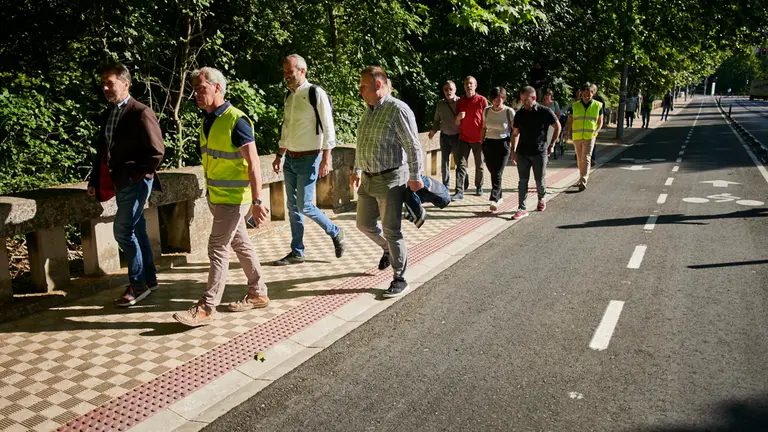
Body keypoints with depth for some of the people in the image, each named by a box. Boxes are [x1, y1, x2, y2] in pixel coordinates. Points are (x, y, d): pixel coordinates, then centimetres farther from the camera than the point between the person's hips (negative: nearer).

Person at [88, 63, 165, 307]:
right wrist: (95, 181, 10)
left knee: (122, 232, -9)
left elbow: (157, 152, -15)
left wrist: (132, 175, -14)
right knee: (136, 231, 13)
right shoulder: (107, 115, 12)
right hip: (119, 184, 8)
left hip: (136, 182, -8)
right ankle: (149, 279, 24)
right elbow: (102, 151, 17)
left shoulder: (141, 113, -12)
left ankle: (138, 285, 4)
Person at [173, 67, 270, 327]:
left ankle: (207, 308, 2)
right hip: (216, 197, 9)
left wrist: (257, 202, -22)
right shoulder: (207, 122, 9)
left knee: (218, 249, -6)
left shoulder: (236, 120, -17)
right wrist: (210, 193, 19)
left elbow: (253, 164, -19)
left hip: (233, 198, -8)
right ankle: (258, 294, 27)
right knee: (241, 245, 15)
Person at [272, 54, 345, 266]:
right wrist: (278, 155, 19)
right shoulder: (289, 96, 10)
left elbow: (328, 128, -14)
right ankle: (297, 253, 18)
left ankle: (335, 232, 16)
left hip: (308, 160, -7)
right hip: (290, 159, 7)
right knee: (292, 207, 9)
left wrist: (327, 158, -19)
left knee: (304, 206, -8)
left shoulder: (316, 93, -12)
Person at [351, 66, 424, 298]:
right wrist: (357, 170, 21)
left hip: (390, 179, -8)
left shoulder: (397, 109, -15)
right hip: (368, 179, 8)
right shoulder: (369, 110, 12)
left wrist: (415, 177, -15)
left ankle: (400, 279, 11)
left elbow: (413, 146, -15)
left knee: (391, 230, -3)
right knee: (365, 224, 16)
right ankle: (388, 250, 43)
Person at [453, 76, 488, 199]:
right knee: (461, 164, -7)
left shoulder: (482, 100, -1)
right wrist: (458, 117, -12)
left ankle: (479, 187, 28)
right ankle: (459, 192, -11)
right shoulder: (460, 102, 8)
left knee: (479, 165, 11)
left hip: (478, 139, -2)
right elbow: (457, 123, 11)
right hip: (463, 138, 2)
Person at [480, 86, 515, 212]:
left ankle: (494, 200, -13)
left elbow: (514, 131, -3)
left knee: (497, 173, -10)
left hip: (503, 145, -4)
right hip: (489, 144, 4)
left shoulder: (509, 112, -6)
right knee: (493, 172, 9)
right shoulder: (487, 111, 5)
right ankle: (499, 197, 25)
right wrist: (482, 143, 13)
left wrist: (513, 148, -7)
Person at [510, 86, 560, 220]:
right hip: (522, 152, 2)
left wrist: (551, 145, 1)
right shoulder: (520, 114, 4)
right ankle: (522, 209, 3)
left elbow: (558, 127, 4)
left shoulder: (545, 112, -5)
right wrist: (513, 151, 4)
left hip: (540, 152, -2)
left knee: (540, 181, 6)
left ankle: (541, 199, 35)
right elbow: (515, 133, 10)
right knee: (523, 181, 1)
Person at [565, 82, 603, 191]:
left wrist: (596, 131, -8)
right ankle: (582, 179, 28)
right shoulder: (574, 106, 4)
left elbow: (600, 122, 9)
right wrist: (567, 132, -10)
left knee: (586, 158, -12)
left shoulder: (598, 106, 3)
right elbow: (569, 121, 6)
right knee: (580, 159, 13)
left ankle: (583, 182, -16)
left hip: (590, 136, -3)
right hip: (577, 136, 3)